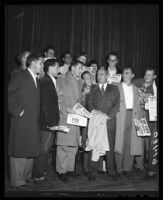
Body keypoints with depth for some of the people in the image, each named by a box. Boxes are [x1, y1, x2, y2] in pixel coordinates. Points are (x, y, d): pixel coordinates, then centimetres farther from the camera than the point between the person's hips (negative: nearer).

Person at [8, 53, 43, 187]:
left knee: (30, 149, 11)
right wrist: (17, 110, -13)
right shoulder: (21, 76, -5)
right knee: (19, 149, -2)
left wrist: (36, 116, 12)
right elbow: (9, 94, -11)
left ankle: (27, 176, 23)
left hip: (33, 121, 8)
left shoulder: (36, 79, 19)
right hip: (21, 120, -7)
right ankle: (17, 180, 8)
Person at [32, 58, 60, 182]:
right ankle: (37, 175, 14)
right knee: (43, 149, 1)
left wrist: (54, 121, 12)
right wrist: (50, 122, -20)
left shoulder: (52, 81, 13)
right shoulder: (45, 82, -14)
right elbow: (45, 104, -20)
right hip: (47, 123, -9)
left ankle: (43, 172, 31)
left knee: (46, 148, 18)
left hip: (52, 122, 9)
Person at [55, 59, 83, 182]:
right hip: (64, 117, -6)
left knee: (74, 145, 8)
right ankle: (61, 171, 5)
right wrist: (67, 109, -15)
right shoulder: (61, 81, 0)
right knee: (63, 145, -5)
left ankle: (70, 169, 20)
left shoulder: (80, 83, 18)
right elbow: (57, 99, -5)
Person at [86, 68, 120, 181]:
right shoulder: (92, 89, 17)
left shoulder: (114, 89, 15)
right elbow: (89, 104, 7)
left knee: (110, 146, 1)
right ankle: (93, 172, 2)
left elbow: (117, 105, 6)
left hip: (109, 121, 0)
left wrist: (108, 116, -8)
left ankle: (111, 171, 13)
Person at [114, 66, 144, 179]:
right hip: (120, 118, -3)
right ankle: (119, 169, 7)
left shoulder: (136, 89, 18)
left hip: (133, 117, 3)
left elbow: (138, 105, 14)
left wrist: (140, 119, 4)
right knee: (120, 143, -4)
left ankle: (127, 168, 14)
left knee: (131, 144, 1)